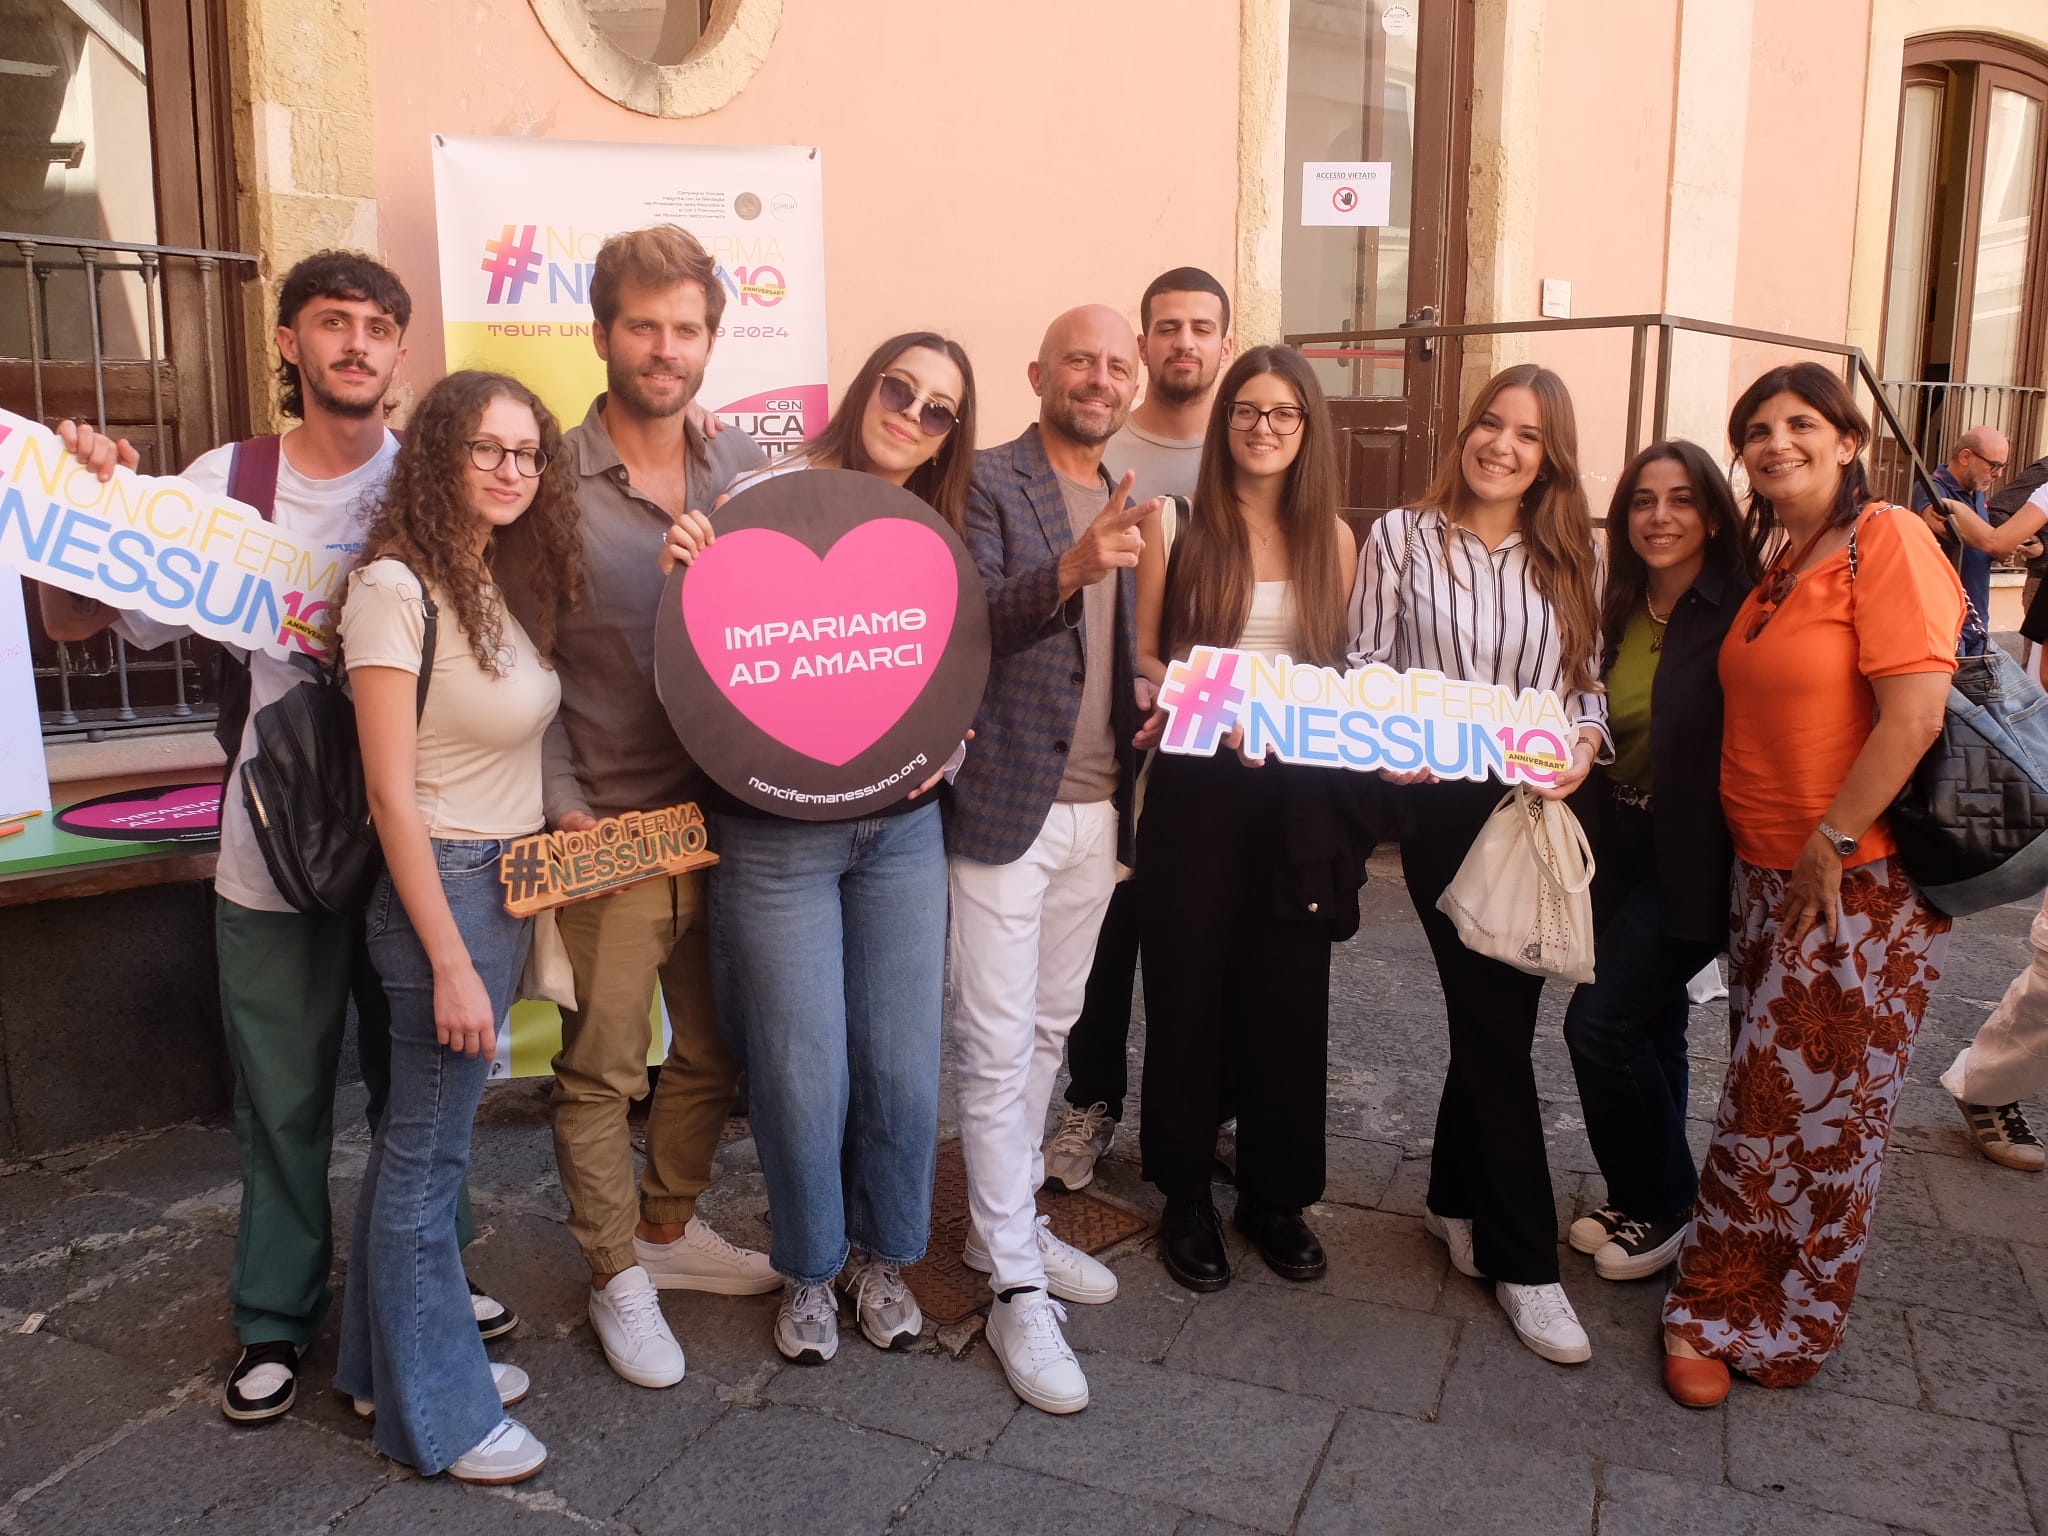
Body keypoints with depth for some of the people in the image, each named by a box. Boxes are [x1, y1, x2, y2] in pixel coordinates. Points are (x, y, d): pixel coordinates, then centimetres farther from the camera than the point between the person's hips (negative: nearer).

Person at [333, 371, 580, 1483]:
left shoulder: (500, 581, 9)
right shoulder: (395, 586, -15)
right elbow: (392, 793, -18)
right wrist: (451, 963, -19)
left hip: (506, 883, 8)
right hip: (441, 889, -8)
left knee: (420, 1132, 19)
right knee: (427, 1153, 4)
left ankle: (391, 1360, 36)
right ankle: (434, 1415, 20)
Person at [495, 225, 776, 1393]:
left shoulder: (748, 472, 6)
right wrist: (561, 802, -13)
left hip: (731, 809, 4)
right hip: (608, 825, -4)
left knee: (715, 1047, 16)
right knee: (603, 1065, 7)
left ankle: (670, 1226, 38)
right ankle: (618, 1276, 26)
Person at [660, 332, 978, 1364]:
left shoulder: (934, 535, 8)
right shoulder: (771, 496, -7)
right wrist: (682, 570, -24)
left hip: (902, 825, 4)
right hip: (775, 832, -4)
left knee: (903, 1059, 9)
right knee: (802, 1070, 4)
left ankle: (885, 1256, 35)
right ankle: (808, 1269, 31)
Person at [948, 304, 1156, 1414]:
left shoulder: (1121, 502, 15)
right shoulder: (987, 483, -7)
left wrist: (1148, 717, 2)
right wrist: (1071, 569, -34)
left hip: (1096, 810, 7)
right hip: (1006, 806, -7)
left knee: (1048, 1031, 18)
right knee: (999, 1052, -1)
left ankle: (1005, 1225, 35)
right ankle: (1018, 1292, 9)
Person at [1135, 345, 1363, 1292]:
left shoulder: (1332, 537, 8)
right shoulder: (1180, 523, -1)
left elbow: (1342, 665, 13)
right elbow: (1142, 655, -1)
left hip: (1299, 791, 3)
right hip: (1197, 785, -2)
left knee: (1288, 996, 8)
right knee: (1187, 990, 6)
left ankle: (1276, 1194, 26)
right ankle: (1185, 1196, 23)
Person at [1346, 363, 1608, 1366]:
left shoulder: (1565, 558, 9)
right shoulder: (1403, 538, -1)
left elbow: (1589, 680, 10)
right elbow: (1366, 664, -1)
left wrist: (1585, 741, -10)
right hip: (1444, 805, -4)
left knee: (1495, 1009, 12)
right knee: (1498, 1019, -4)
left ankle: (1456, 1199, 33)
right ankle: (1523, 1258, 9)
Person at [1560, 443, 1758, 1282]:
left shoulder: (1742, 612, -13)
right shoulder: (1617, 613, 6)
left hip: (1693, 858, -6)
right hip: (1621, 846, 6)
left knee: (1600, 1023, -9)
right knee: (1648, 1029, 16)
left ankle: (1657, 1204, 13)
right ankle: (1649, 1199, 33)